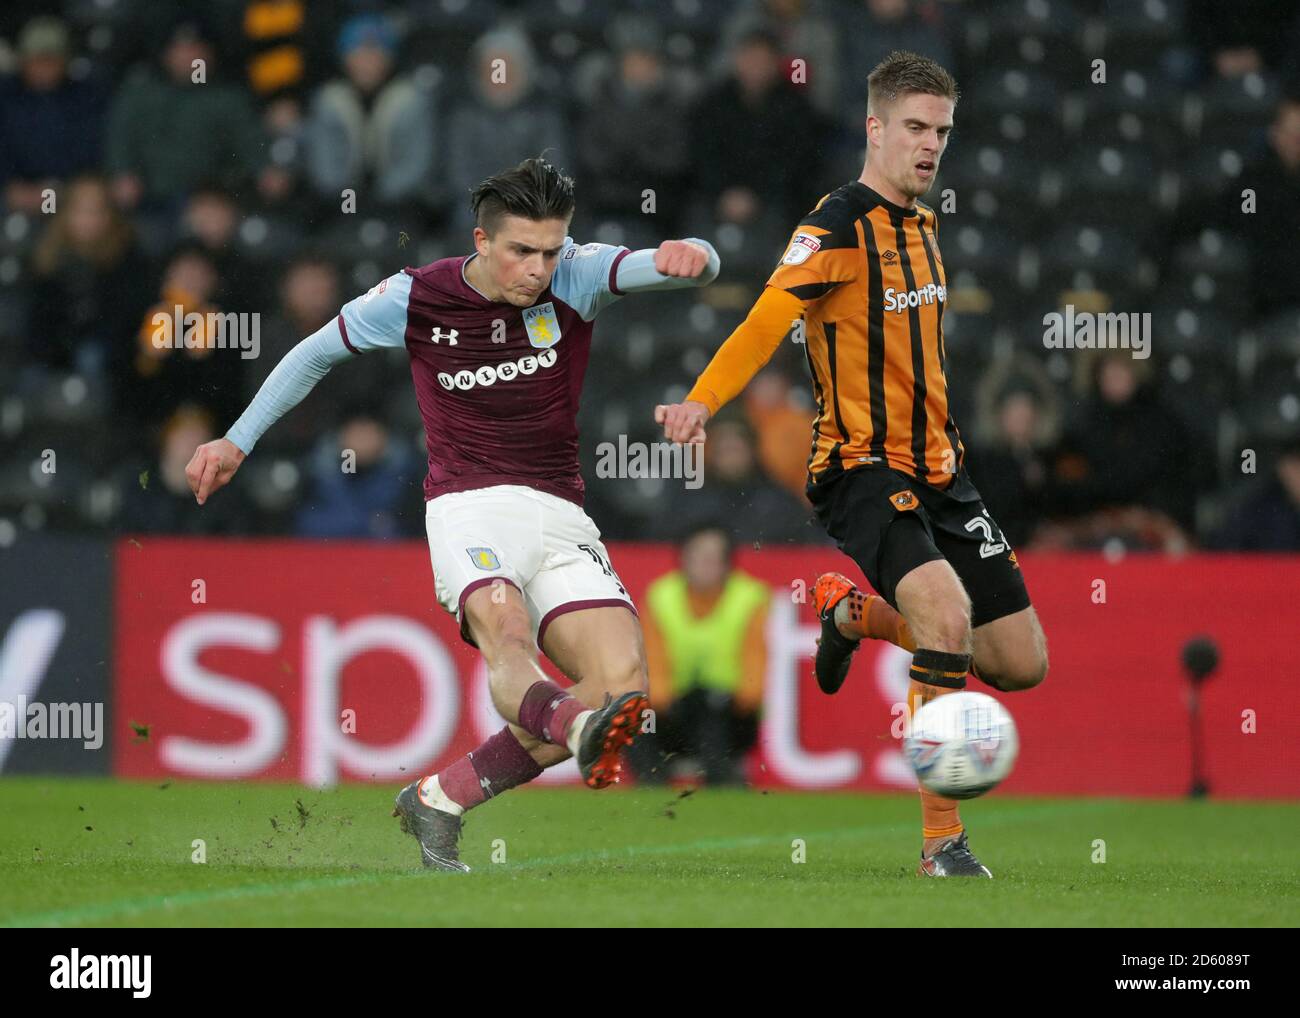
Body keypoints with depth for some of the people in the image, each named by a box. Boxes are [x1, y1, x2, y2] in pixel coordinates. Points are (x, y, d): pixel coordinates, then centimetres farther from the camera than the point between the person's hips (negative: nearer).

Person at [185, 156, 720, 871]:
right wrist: (237, 442, 18)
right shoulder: (415, 299, -1)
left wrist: (686, 256, -41)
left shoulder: (576, 277, 0)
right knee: (506, 633, -35)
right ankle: (579, 729, -70)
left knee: (622, 680, -16)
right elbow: (317, 352, 16)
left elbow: (694, 267, -15)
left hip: (561, 517, 3)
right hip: (470, 509, -3)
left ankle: (438, 802, -6)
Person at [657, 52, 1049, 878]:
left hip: (937, 469, 8)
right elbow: (767, 321, -26)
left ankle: (855, 612, 30)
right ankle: (941, 841, -22)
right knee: (947, 611, -31)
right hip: (864, 469, -8)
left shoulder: (922, 224, 11)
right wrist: (702, 401, -38)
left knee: (1022, 665, 5)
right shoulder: (839, 228, -13)